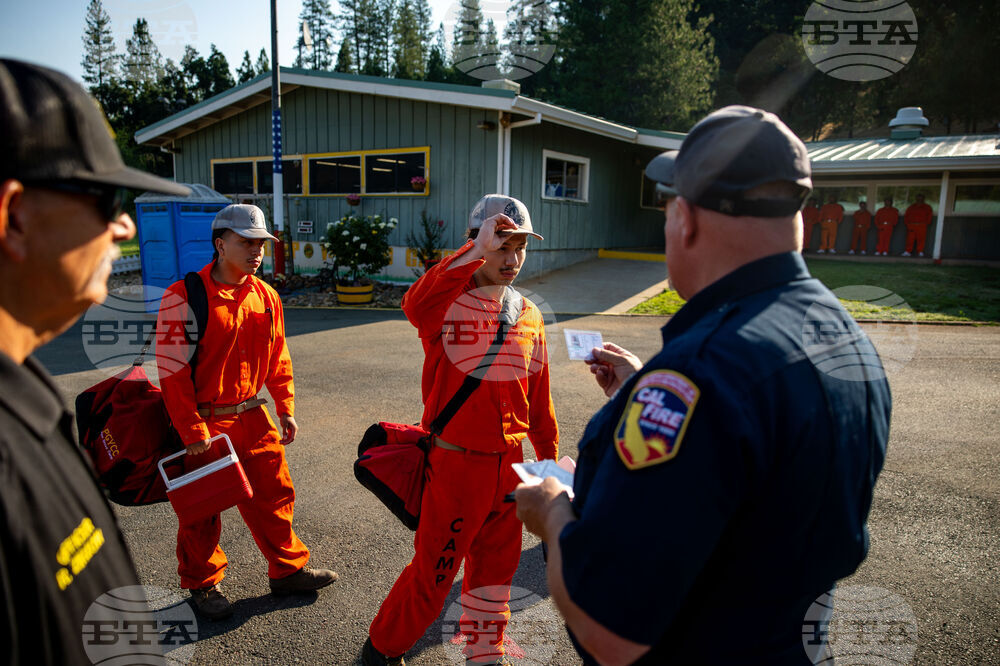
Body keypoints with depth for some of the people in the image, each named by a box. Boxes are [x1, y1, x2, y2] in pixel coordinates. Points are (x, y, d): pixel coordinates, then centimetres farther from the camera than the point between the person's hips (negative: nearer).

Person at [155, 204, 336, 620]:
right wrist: (192, 431, -16)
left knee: (273, 493, 13)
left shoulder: (265, 296, 4)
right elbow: (173, 369, -16)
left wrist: (285, 410, 10)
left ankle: (288, 569, 31)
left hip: (253, 417, 6)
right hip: (204, 422, -5)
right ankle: (202, 584, 32)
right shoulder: (186, 296, -15)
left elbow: (278, 358, 13)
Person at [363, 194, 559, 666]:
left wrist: (550, 456, 15)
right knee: (433, 570, 8)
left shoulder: (529, 317, 6)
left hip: (509, 463, 5)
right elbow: (416, 307, -38)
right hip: (454, 463, -5)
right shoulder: (446, 302, -11)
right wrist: (477, 252, -41)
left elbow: (539, 397, 12)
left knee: (496, 565, 20)